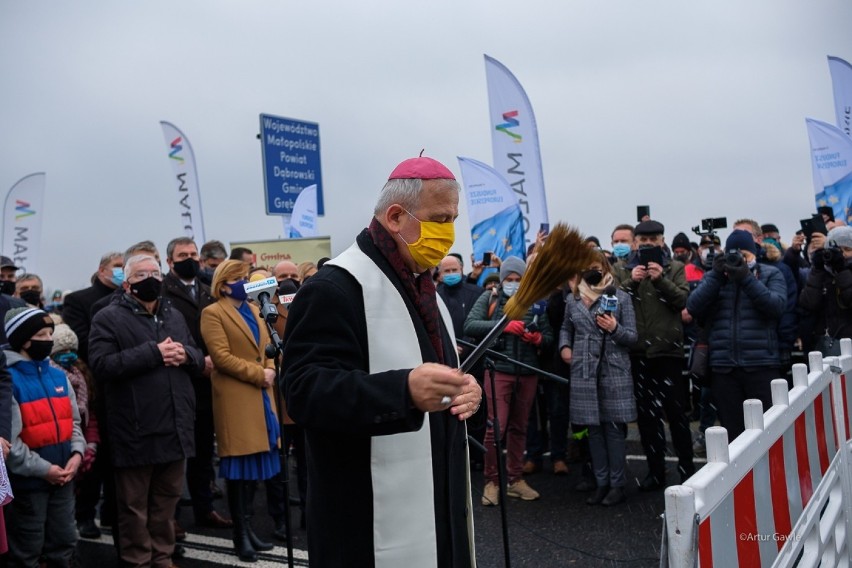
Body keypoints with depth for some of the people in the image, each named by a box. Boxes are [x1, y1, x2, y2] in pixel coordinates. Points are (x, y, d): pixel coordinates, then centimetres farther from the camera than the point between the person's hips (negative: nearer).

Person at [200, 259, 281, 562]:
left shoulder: (253, 309, 18)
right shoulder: (213, 314, -6)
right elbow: (222, 357, -15)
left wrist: (270, 371, -4)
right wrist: (259, 374, -14)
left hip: (260, 394, 7)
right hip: (235, 397, -7)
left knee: (254, 463, 10)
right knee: (239, 467, -2)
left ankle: (248, 527, 21)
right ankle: (240, 534, 9)